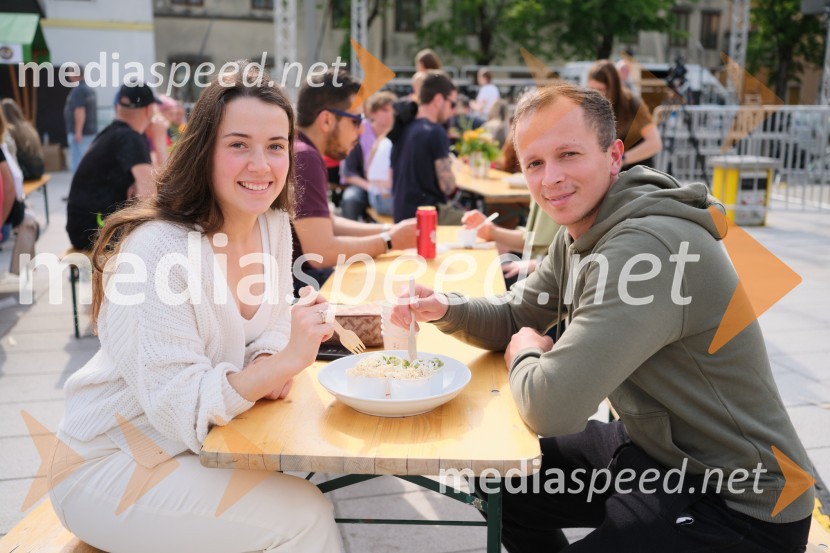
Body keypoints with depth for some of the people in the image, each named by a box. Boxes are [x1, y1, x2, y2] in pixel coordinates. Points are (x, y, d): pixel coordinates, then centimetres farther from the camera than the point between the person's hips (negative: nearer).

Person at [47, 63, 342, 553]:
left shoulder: (274, 223, -5)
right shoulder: (156, 250, -26)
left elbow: (271, 326, 7)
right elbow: (179, 407, -26)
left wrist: (267, 363, -15)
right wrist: (286, 361, -36)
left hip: (200, 442, 7)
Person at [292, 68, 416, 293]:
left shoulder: (302, 150, 10)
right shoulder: (303, 158, -21)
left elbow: (326, 223, 19)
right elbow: (321, 252, -26)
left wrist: (387, 230, 7)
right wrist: (389, 241, -12)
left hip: (300, 274, 9)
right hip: (293, 285, -9)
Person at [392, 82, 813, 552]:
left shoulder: (647, 248, -31)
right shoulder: (580, 233, 0)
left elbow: (552, 408, -33)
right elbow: (513, 316, 11)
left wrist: (525, 354, -11)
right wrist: (444, 309, -9)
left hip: (737, 502, -8)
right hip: (654, 446, 9)